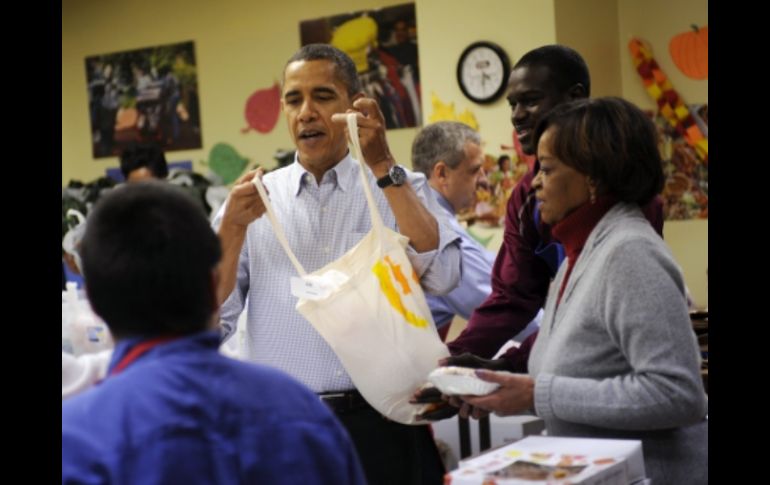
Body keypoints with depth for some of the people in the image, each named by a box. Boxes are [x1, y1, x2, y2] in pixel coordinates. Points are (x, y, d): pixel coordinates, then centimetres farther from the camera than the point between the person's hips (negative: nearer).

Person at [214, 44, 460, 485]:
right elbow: (212, 322, 2)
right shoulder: (254, 199, 6)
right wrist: (233, 228, -11)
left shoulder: (401, 189, 5)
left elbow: (442, 276, -13)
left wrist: (383, 165, -14)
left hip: (381, 421, -1)